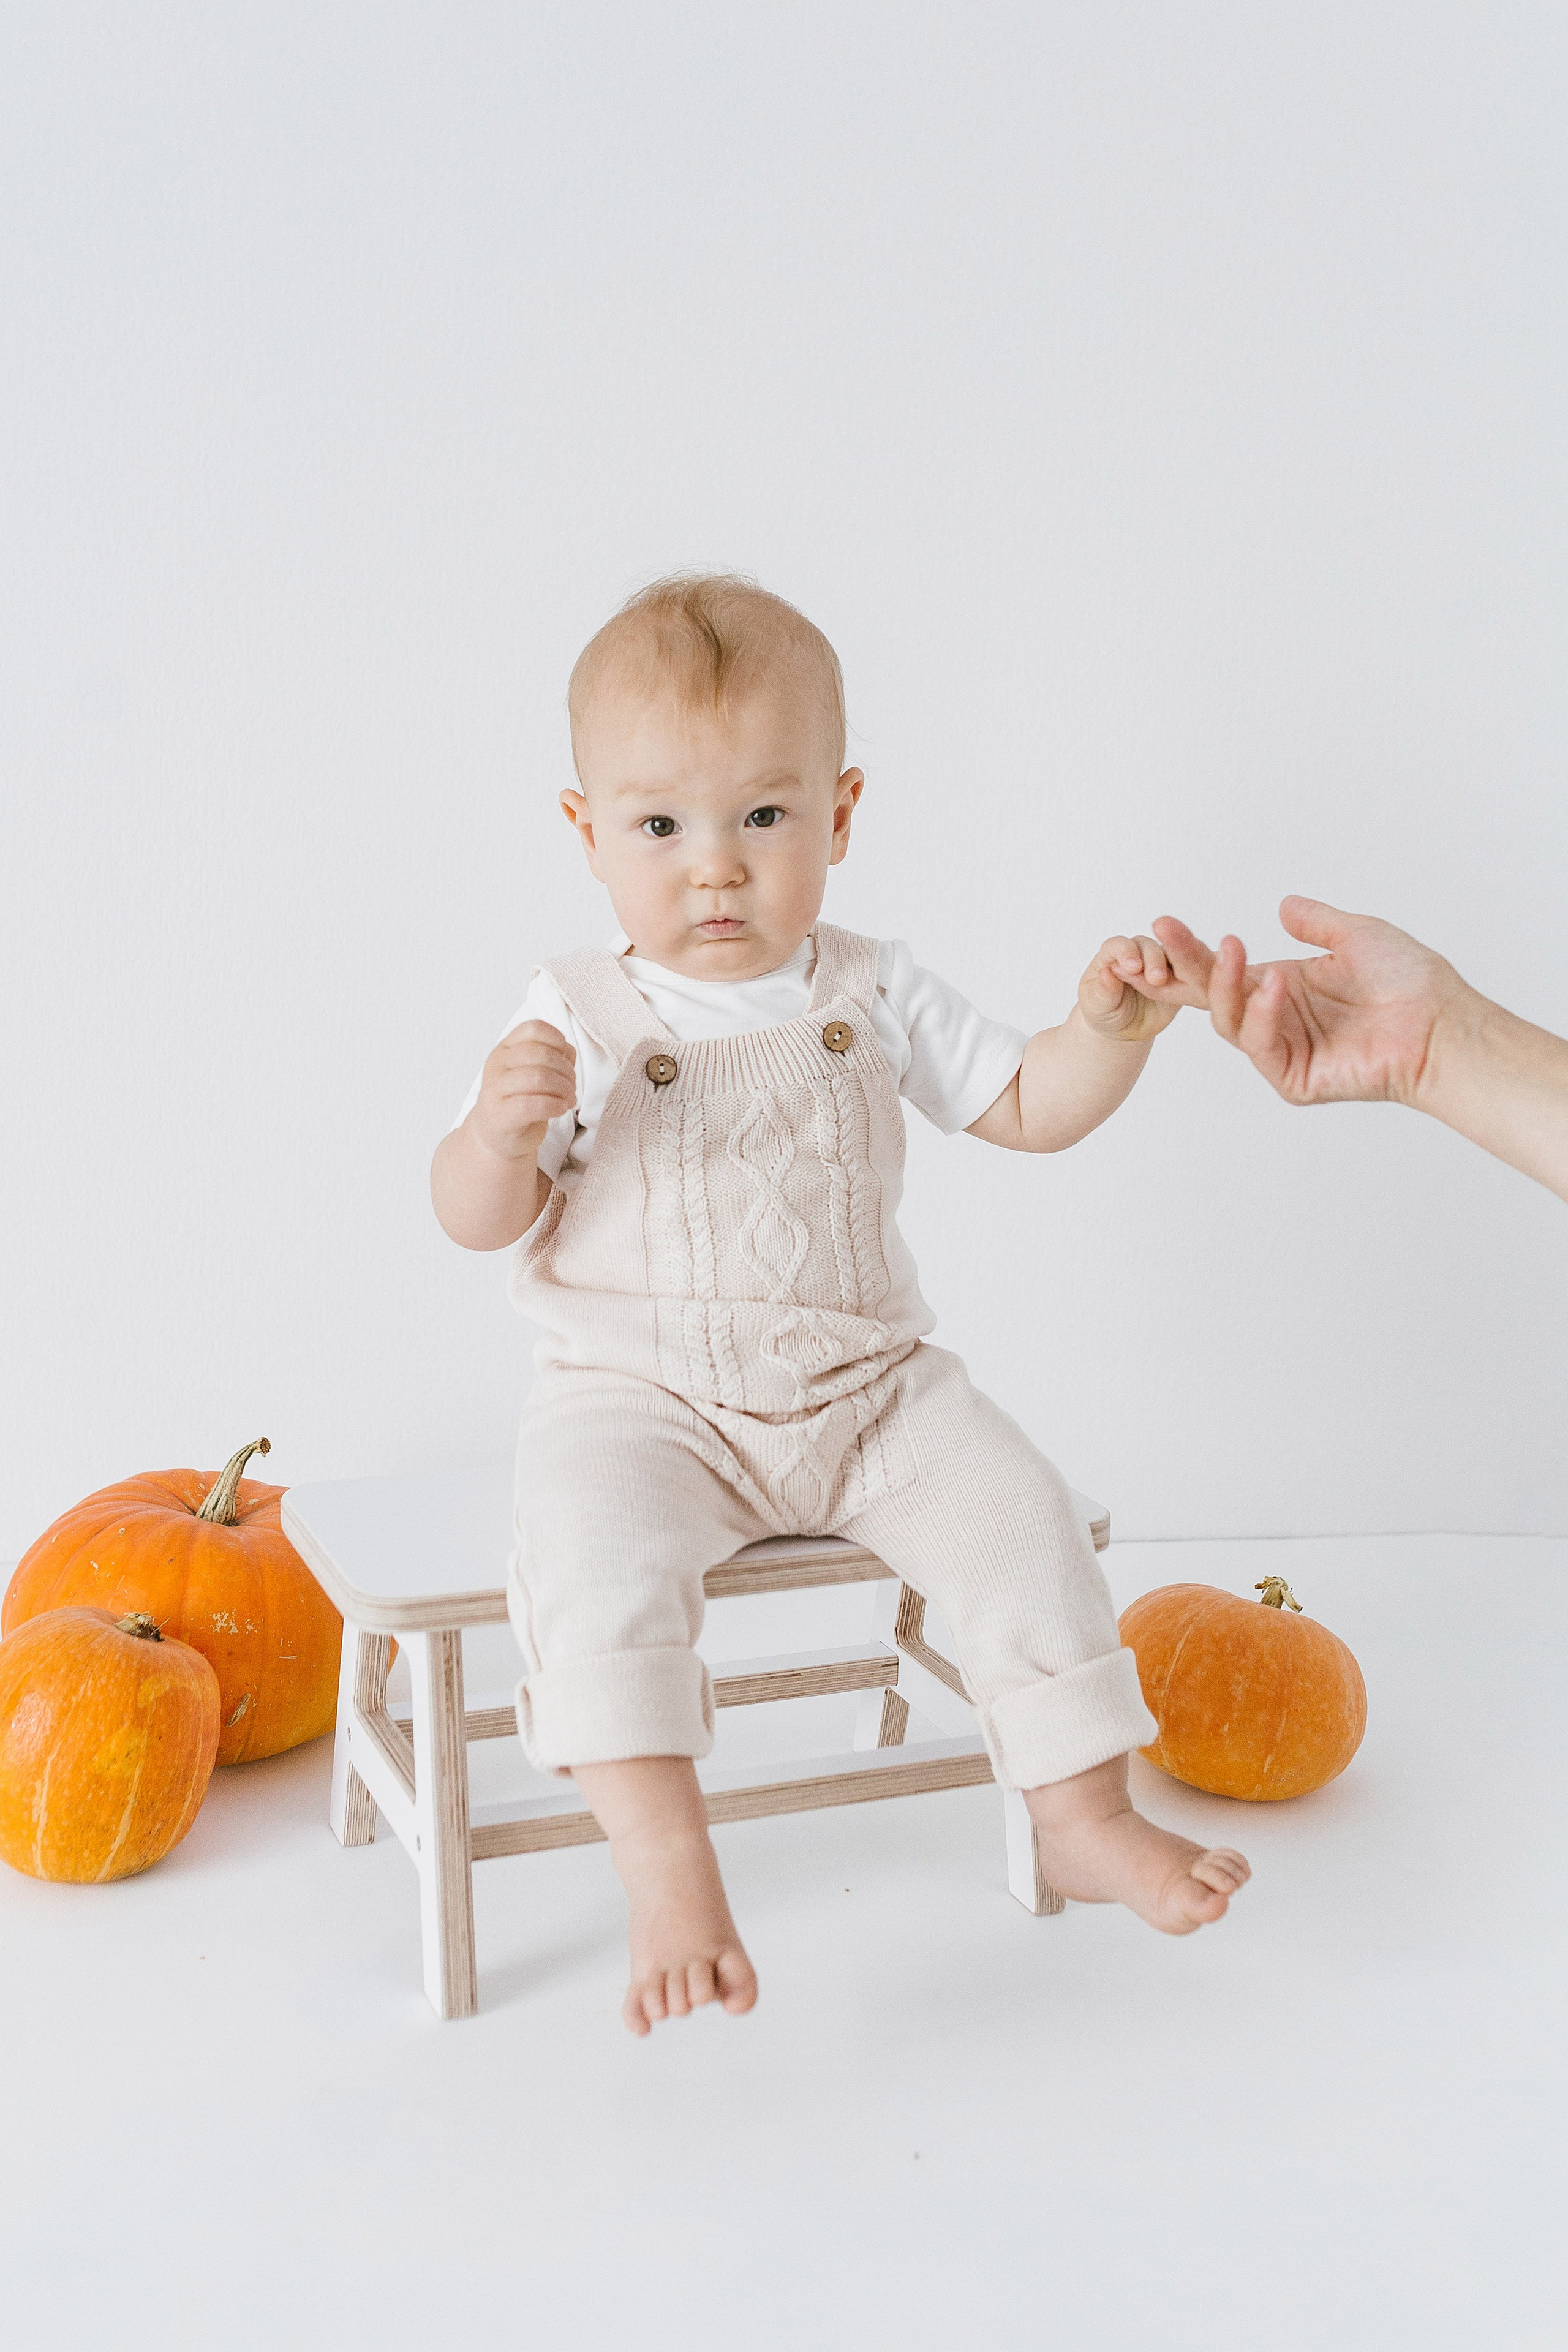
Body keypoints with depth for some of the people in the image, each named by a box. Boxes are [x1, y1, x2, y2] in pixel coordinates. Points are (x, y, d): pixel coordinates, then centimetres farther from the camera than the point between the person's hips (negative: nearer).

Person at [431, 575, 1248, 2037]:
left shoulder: (872, 994, 4)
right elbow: (477, 1222, -7)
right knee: (594, 1541, -31)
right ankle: (665, 1868, -23)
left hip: (868, 1388, 3)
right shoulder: (578, 1019, -5)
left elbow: (1024, 1110, 11)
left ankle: (1086, 1820, 4)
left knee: (1016, 1512, -13)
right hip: (642, 1400, -3)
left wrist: (1109, 1026, -8)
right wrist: (500, 1125, -30)